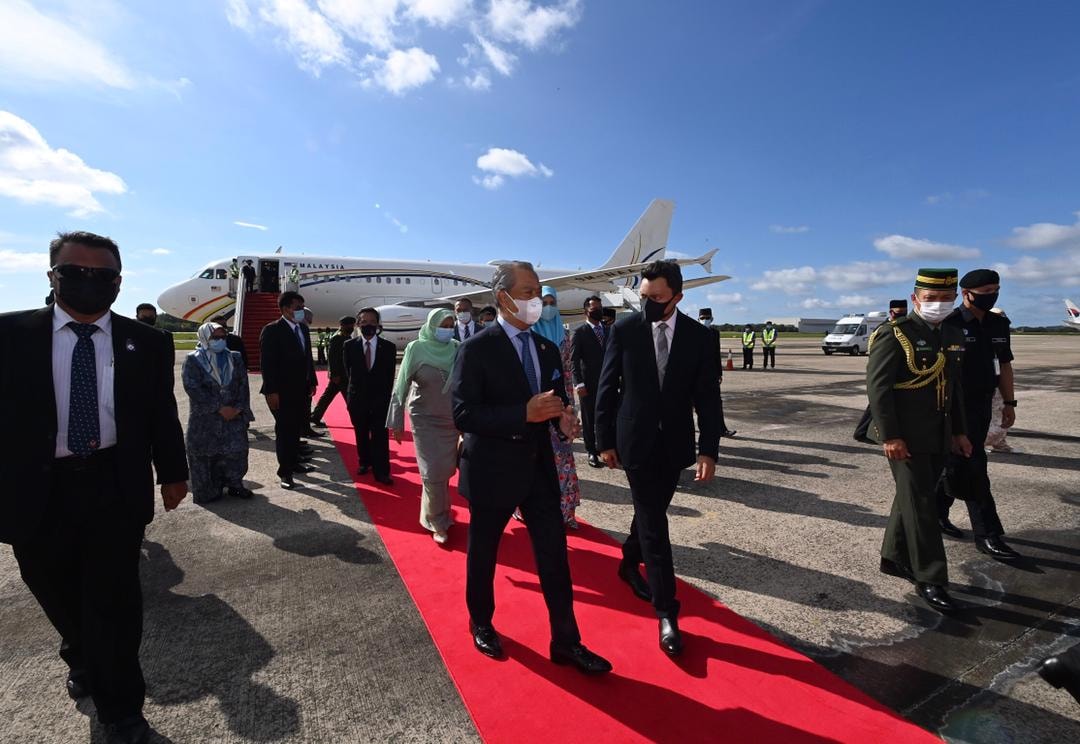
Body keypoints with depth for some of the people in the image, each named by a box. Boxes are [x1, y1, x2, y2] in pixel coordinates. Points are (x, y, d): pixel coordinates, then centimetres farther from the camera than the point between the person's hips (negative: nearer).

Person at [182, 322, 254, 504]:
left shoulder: (235, 358, 8)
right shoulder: (193, 360, -3)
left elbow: (243, 385, 4)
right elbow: (193, 389, -12)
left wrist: (239, 407, -10)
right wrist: (220, 408, -16)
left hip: (234, 415, 3)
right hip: (205, 419, -2)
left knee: (237, 449, 0)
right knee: (206, 454, 3)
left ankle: (235, 484, 16)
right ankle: (207, 490, 17)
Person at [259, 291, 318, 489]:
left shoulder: (303, 328, 9)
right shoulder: (272, 330, -12)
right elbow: (268, 364, -16)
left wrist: (312, 382, 11)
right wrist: (271, 392, -19)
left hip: (302, 390, 7)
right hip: (283, 392, -6)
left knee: (296, 429, 16)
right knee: (284, 431, 4)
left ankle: (293, 462, 31)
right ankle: (285, 471, 15)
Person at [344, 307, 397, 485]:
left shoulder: (388, 347, -3)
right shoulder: (349, 346, 0)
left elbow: (390, 376, 2)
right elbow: (348, 372, 8)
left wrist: (386, 397, 1)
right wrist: (351, 394, 10)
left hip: (380, 399, -1)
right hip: (357, 399, 2)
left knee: (380, 436, -2)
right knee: (361, 434, 15)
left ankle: (381, 471, 5)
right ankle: (365, 462, 34)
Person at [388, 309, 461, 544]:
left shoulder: (457, 349, -4)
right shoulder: (416, 349, -11)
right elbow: (401, 385, -8)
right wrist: (397, 421, -8)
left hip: (452, 420, 3)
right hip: (426, 420, -2)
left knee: (446, 470, 10)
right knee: (433, 473, 0)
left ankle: (436, 513, 34)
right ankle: (438, 522, 19)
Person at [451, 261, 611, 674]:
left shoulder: (547, 349, 5)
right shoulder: (477, 349, -14)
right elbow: (463, 415, -20)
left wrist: (563, 418, -10)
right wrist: (524, 413, -29)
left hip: (539, 466, 5)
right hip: (492, 469, -4)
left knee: (555, 555, 9)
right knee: (483, 554, 16)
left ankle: (566, 641, 27)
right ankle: (481, 625, 43)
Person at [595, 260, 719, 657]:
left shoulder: (700, 336, -3)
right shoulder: (624, 329, -7)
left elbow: (707, 397, -2)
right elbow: (607, 388, -2)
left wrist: (708, 449, -7)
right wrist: (605, 439, -2)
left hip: (674, 444, 3)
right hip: (636, 441, -2)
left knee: (652, 513, 18)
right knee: (654, 523, 0)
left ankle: (629, 562, 46)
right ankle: (667, 613, 11)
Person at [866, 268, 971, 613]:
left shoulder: (954, 336, 11)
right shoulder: (895, 335, -13)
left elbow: (955, 387, 18)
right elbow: (877, 387, -17)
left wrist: (959, 431, 15)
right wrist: (890, 436, -20)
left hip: (938, 437, 7)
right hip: (905, 436, -7)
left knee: (912, 498, 16)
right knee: (920, 504, -2)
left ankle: (895, 558, 31)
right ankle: (930, 579, 10)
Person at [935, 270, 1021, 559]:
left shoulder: (999, 324, 10)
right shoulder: (948, 325, -13)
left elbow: (1004, 366, 17)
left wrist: (1009, 403, 14)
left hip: (983, 408, 7)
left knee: (960, 467, 15)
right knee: (972, 472, -4)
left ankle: (937, 511, 31)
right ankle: (988, 535, 4)